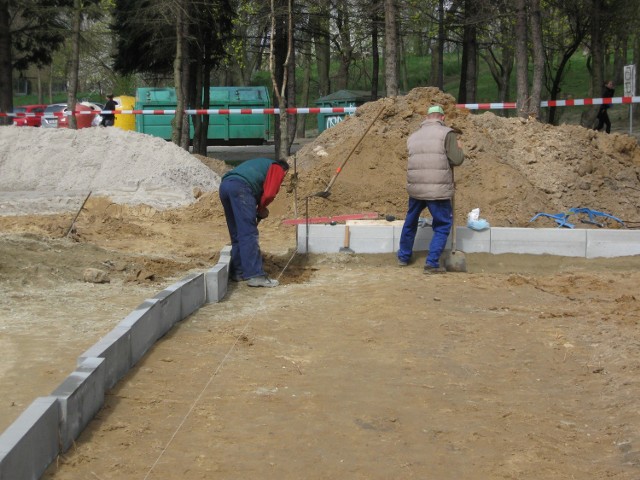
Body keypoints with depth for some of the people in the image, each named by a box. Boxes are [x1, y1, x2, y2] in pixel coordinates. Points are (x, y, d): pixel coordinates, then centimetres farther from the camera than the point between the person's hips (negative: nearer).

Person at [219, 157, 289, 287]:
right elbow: (269, 194, 1)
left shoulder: (260, 164, 39)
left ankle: (238, 272, 17)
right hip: (240, 187, -8)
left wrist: (259, 209, 23)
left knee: (236, 235, 16)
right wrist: (261, 208, 18)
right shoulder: (277, 168, 16)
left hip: (224, 185, 8)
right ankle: (255, 275, -14)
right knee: (249, 234, -10)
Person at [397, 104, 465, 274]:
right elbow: (457, 159, -11)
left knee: (410, 222, 24)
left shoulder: (413, 136, 14)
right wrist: (459, 148, 10)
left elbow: (415, 160, 15)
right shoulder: (446, 133, -4)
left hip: (415, 188, 5)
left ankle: (403, 256, 36)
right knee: (442, 226, 6)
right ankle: (432, 263, -2)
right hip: (438, 190, -5)